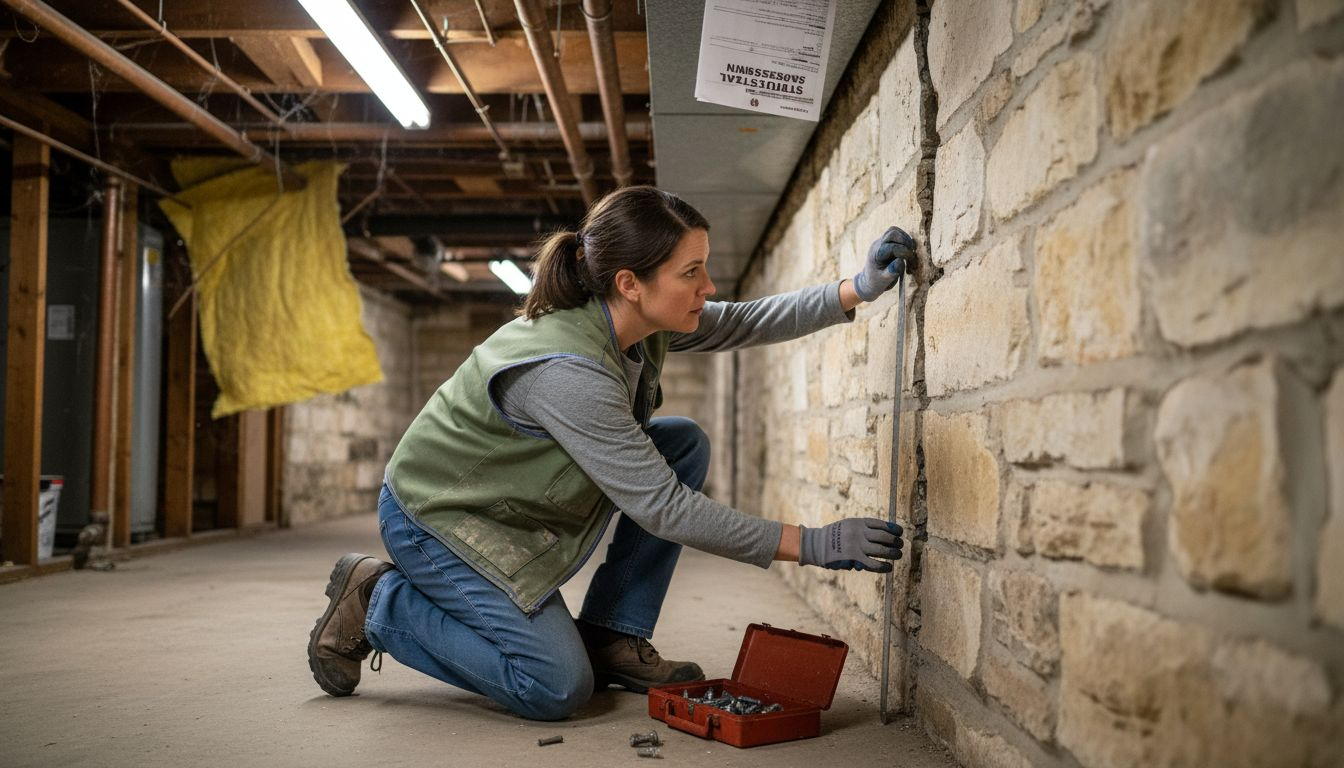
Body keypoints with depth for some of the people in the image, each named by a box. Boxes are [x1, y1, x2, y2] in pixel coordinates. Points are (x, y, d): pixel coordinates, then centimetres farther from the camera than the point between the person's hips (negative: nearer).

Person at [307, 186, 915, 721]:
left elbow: (743, 323, 0)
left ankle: (612, 639, 3)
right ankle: (375, 601, 1)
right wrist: (810, 544, -28)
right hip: (436, 517, -9)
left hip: (506, 499, 9)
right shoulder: (568, 371, -35)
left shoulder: (639, 319, -10)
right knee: (558, 689, -15)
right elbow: (663, 508, -31)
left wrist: (858, 289, -14)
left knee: (685, 443, -3)